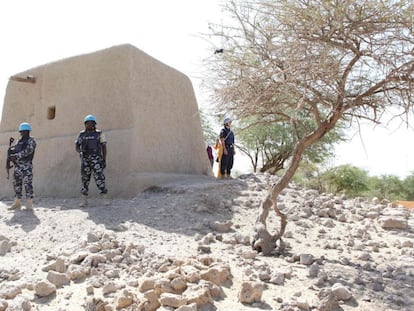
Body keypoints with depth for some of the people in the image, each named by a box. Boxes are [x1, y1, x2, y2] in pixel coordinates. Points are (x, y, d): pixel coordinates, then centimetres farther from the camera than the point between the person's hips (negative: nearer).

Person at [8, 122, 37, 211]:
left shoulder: (31, 141, -1)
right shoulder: (19, 141, 21)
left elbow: (28, 151, -15)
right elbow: (14, 150, 18)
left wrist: (16, 156, -21)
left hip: (26, 166, -7)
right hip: (17, 166, 7)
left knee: (28, 184, -11)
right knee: (17, 184, 8)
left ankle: (29, 204, -12)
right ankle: (17, 203, 15)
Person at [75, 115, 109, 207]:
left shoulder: (99, 134, 3)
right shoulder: (81, 134, 8)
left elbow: (104, 147, 2)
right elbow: (77, 147, 5)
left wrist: (104, 160, -5)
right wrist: (80, 150, -19)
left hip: (96, 159, -2)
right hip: (85, 159, 2)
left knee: (100, 178, -11)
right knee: (85, 179, 4)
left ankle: (105, 199, -9)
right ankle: (84, 201, 12)